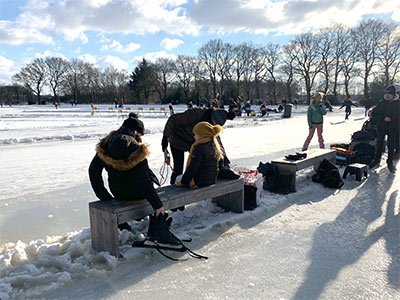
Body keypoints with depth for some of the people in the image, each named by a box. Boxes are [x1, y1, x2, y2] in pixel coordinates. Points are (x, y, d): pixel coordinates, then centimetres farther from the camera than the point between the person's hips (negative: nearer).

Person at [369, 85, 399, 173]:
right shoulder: (381, 103, -1)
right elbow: (374, 113, -2)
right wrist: (383, 118, -14)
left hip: (393, 128, -1)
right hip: (381, 127, 1)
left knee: (391, 146, 5)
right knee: (379, 144, 9)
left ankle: (390, 163, 15)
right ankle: (377, 160, 22)